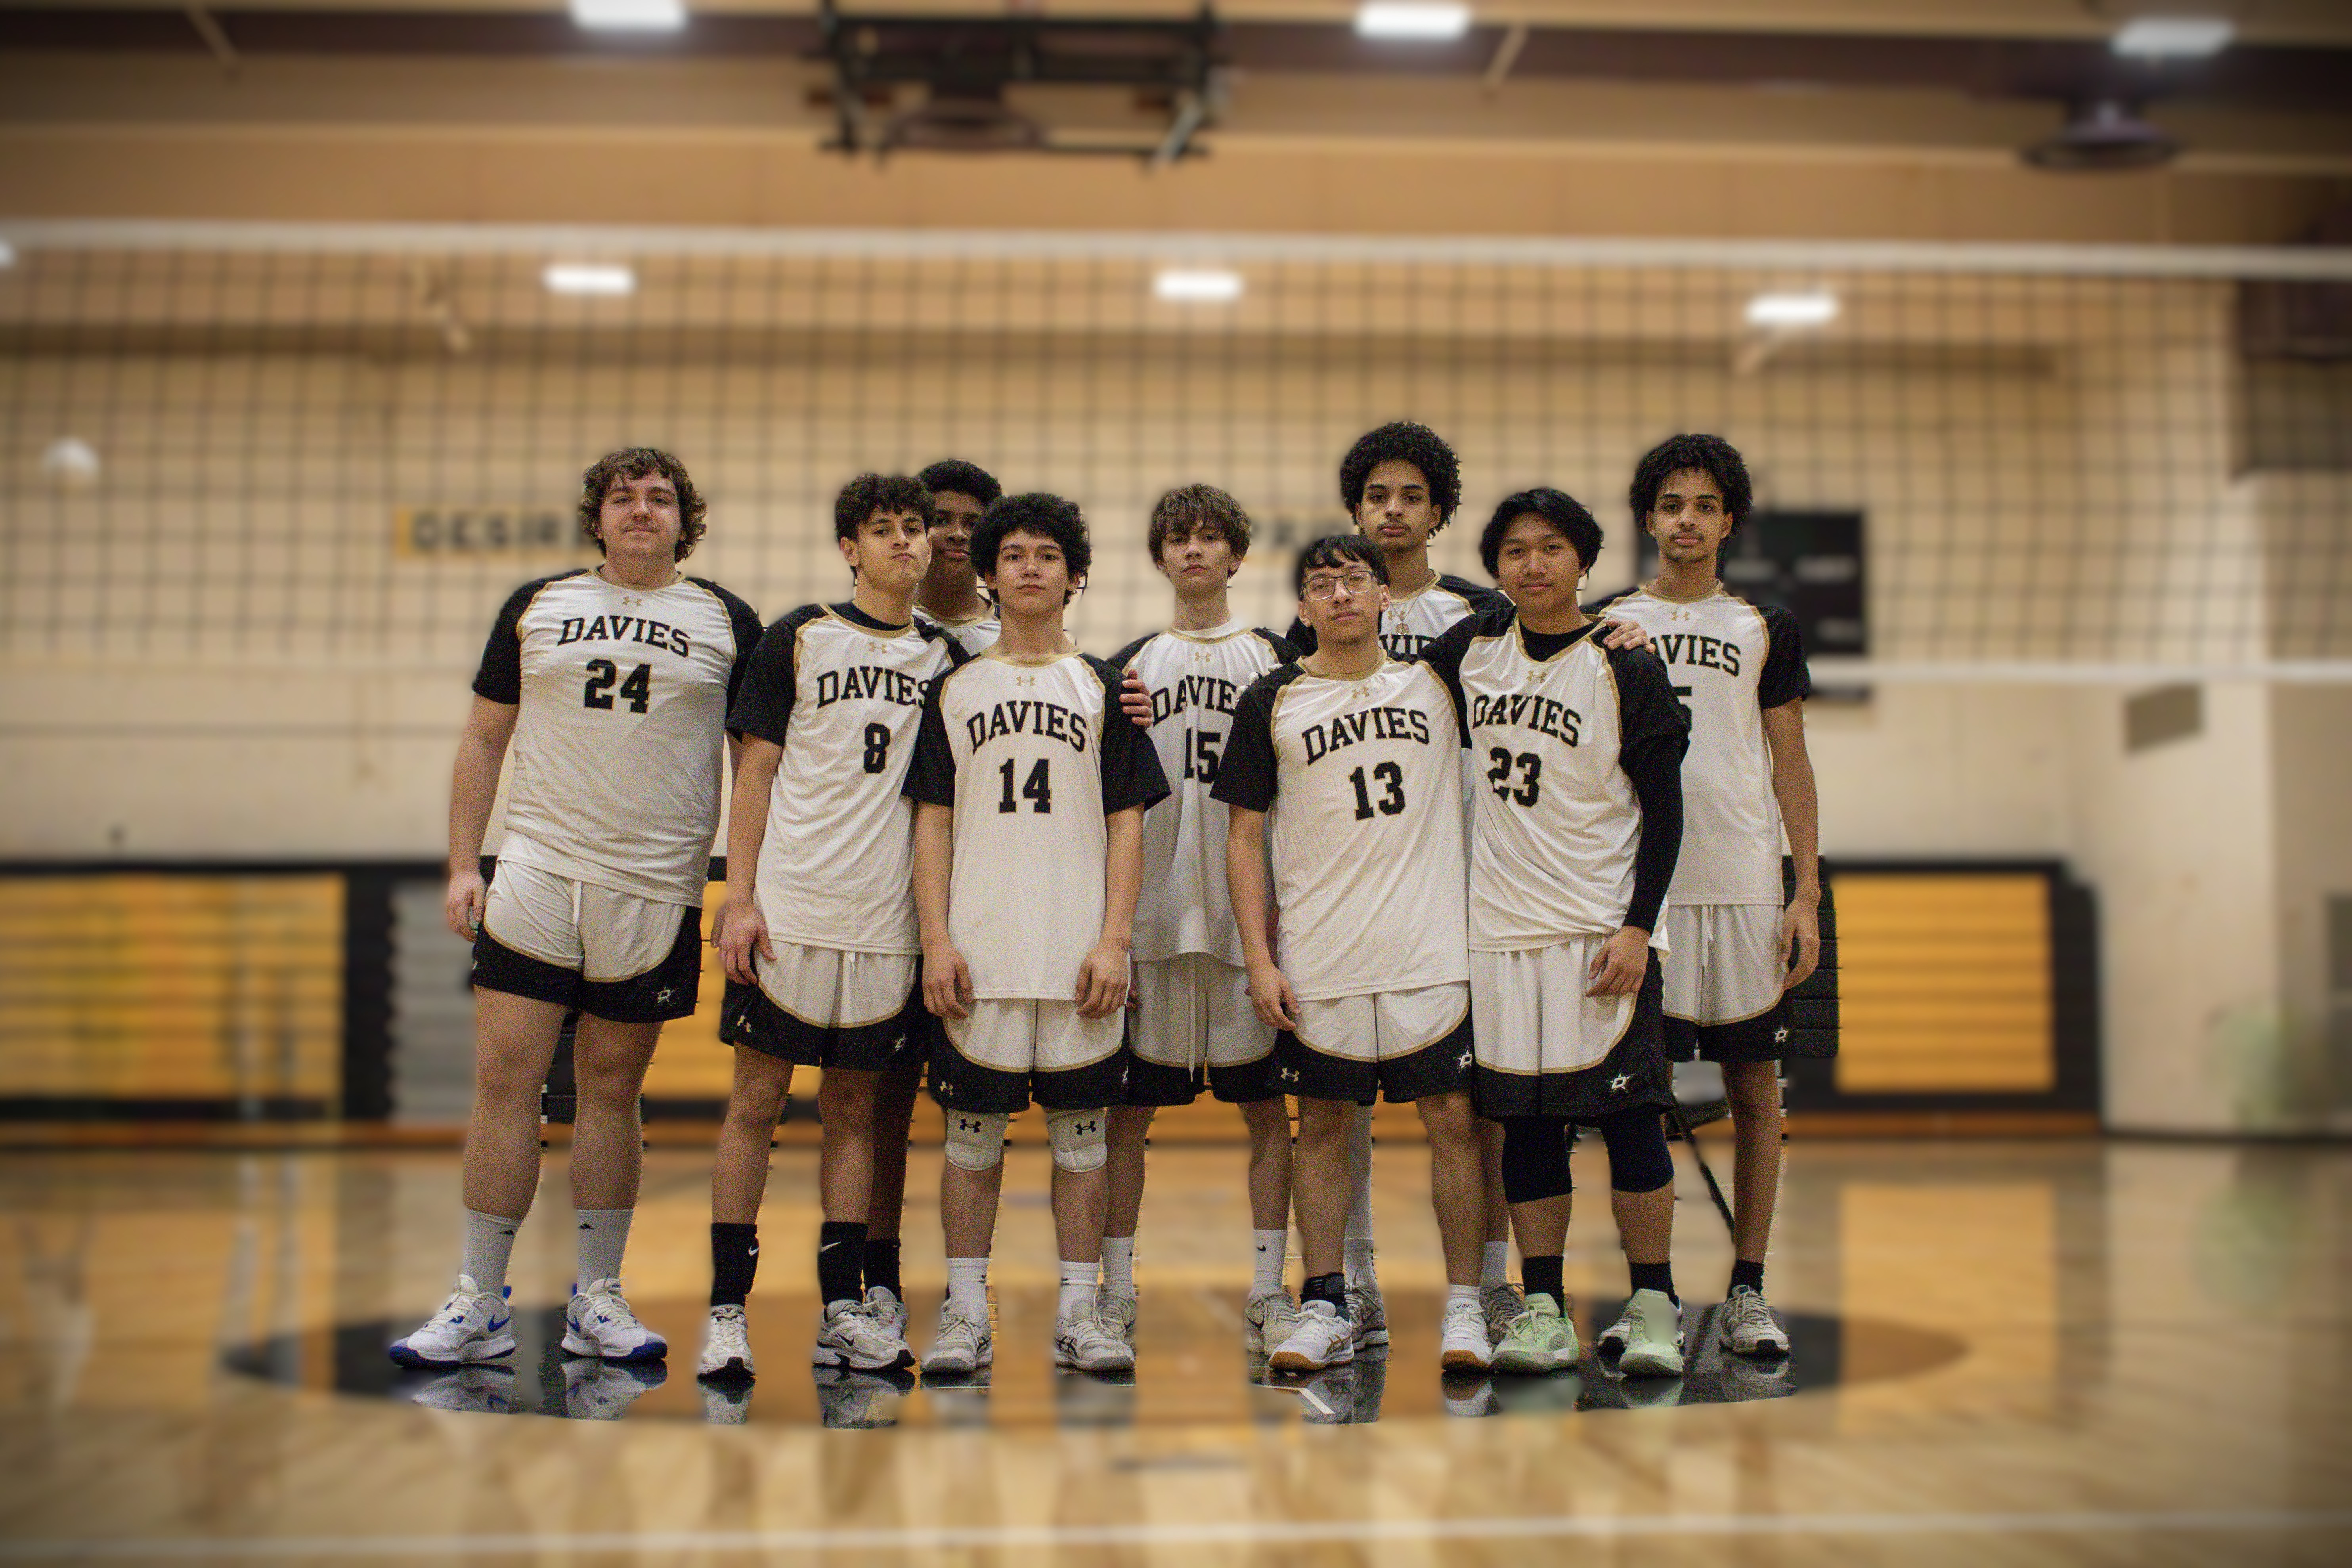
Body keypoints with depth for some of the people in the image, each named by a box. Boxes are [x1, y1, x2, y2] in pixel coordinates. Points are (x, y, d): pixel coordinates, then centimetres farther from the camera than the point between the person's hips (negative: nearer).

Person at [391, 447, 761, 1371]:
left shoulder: (728, 624, 7)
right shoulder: (536, 607, 10)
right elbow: (484, 741, 13)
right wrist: (462, 866, 5)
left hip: (658, 889, 0)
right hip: (537, 873, 1)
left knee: (612, 1087, 7)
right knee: (504, 1077, -4)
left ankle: (597, 1301, 17)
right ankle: (479, 1304, 5)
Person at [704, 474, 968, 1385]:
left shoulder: (950, 658, 12)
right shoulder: (800, 640, 3)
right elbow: (756, 773, 1)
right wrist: (739, 899, -6)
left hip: (890, 923, 3)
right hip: (790, 910, -3)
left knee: (853, 1110, 8)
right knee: (757, 1100, 1)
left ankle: (842, 1309, 13)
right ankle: (727, 1310, 7)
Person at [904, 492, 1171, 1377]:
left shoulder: (1103, 690, 10)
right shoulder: (956, 691, 11)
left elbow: (1126, 824, 5)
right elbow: (934, 823, 7)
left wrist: (1114, 942, -6)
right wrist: (936, 941, -4)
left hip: (1080, 954, 0)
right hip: (979, 948, 0)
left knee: (1082, 1130, 3)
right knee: (972, 1129, 2)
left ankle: (1078, 1315, 10)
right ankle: (965, 1316, 10)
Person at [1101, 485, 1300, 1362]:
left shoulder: (1276, 663, 9)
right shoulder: (1129, 666, 11)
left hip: (1252, 914, 0)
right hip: (1150, 914, 0)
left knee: (1269, 1107, 2)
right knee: (1127, 1107, 2)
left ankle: (1268, 1295, 10)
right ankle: (1115, 1292, 12)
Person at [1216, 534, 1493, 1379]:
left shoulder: (1436, 680, 6)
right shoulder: (1272, 701, 4)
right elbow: (1245, 836, 5)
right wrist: (1258, 958, -2)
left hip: (1433, 950, 0)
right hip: (1318, 959, 0)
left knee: (1453, 1118, 1)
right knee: (1322, 1124, 6)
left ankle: (1465, 1308, 10)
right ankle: (1324, 1308, 15)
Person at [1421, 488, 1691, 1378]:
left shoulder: (1627, 669, -3)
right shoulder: (1469, 649, 7)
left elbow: (1665, 809, -5)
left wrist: (1637, 928, -12)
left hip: (1601, 928, -3)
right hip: (1502, 926, 4)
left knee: (1628, 1112, -2)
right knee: (1526, 1120, 6)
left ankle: (1654, 1308, 9)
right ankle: (1542, 1313, 13)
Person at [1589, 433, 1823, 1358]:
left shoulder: (1764, 629, 9)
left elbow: (1791, 765, 9)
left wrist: (1808, 894, 1)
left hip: (1745, 888, 1)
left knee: (1754, 1086, 3)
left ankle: (1747, 1291, 12)